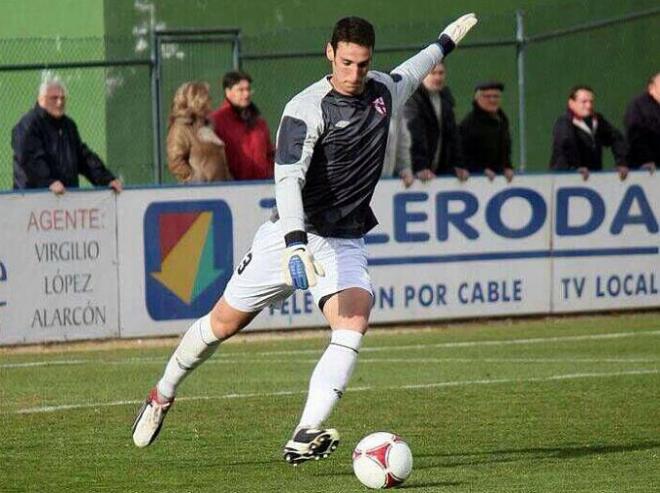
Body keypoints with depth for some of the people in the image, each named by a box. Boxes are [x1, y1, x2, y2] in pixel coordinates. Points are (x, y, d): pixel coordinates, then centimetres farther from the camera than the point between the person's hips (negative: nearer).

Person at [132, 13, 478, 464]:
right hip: (291, 235, -3)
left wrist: (447, 42, 46)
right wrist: (295, 244, -40)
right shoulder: (308, 109, -17)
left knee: (354, 322, -24)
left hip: (345, 243, 4)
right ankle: (163, 394, 36)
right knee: (224, 322, 8)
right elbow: (288, 178, -27)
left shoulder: (383, 91, 4)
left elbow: (408, 75, 31)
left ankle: (304, 438, -33)